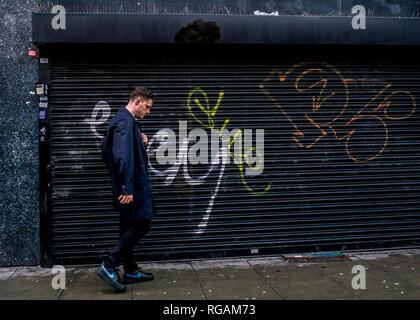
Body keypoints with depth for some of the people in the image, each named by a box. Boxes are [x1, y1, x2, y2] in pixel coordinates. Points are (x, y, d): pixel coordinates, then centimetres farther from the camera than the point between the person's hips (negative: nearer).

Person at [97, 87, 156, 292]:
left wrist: (142, 143, 8)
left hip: (132, 185, 11)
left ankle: (130, 271, 23)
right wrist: (127, 188, -27)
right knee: (141, 224, -7)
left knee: (129, 227, 14)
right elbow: (123, 156, -25)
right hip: (132, 186, -11)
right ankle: (108, 266, -4)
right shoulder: (125, 121, -15)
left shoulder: (127, 121, 19)